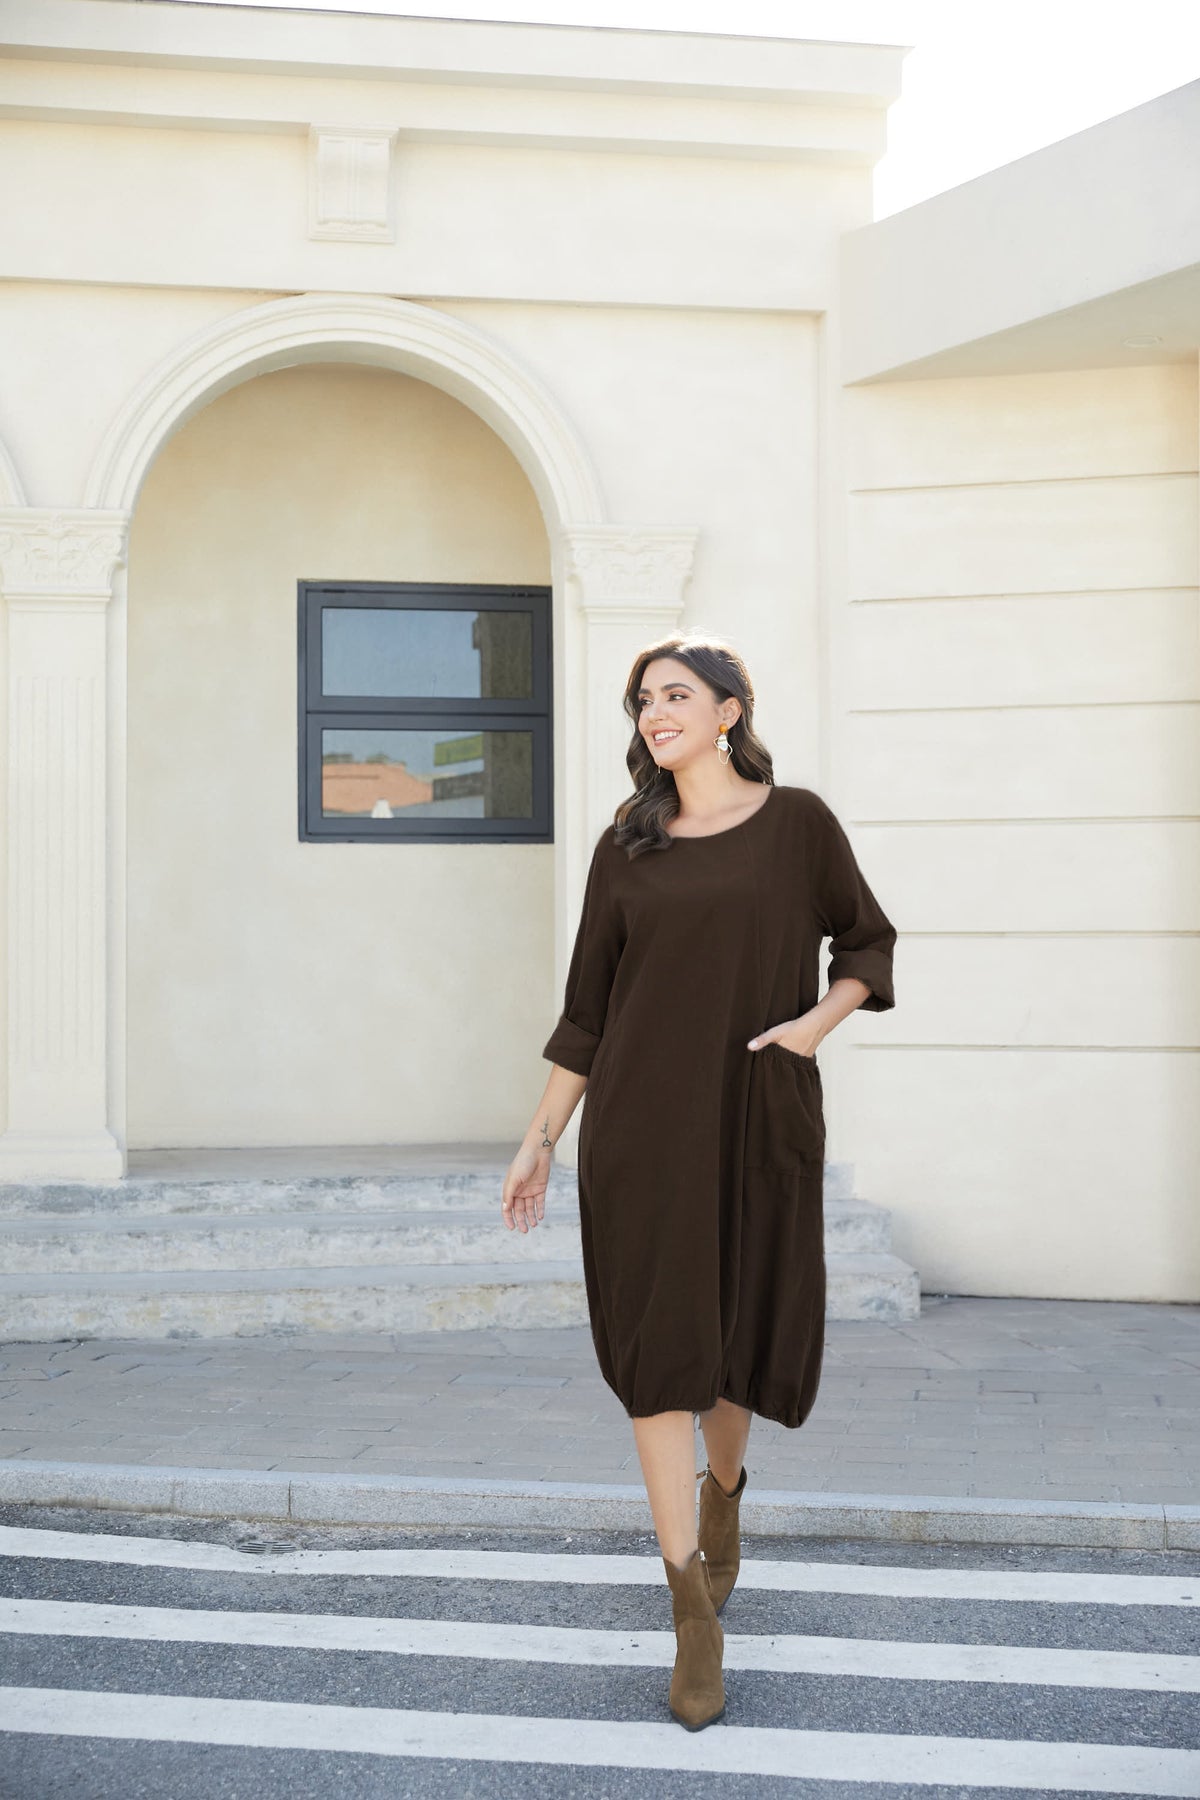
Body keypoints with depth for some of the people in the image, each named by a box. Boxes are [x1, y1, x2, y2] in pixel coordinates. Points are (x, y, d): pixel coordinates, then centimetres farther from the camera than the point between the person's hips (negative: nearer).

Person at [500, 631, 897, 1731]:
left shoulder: (796, 823, 2)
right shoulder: (627, 847, 7)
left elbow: (868, 943, 11)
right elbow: (587, 1007, 10)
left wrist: (819, 1020, -9)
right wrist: (541, 1139, 9)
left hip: (761, 1118, 0)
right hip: (643, 1123, 1)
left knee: (749, 1333, 12)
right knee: (659, 1340, -5)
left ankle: (723, 1489, 44)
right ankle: (694, 1605, 1)